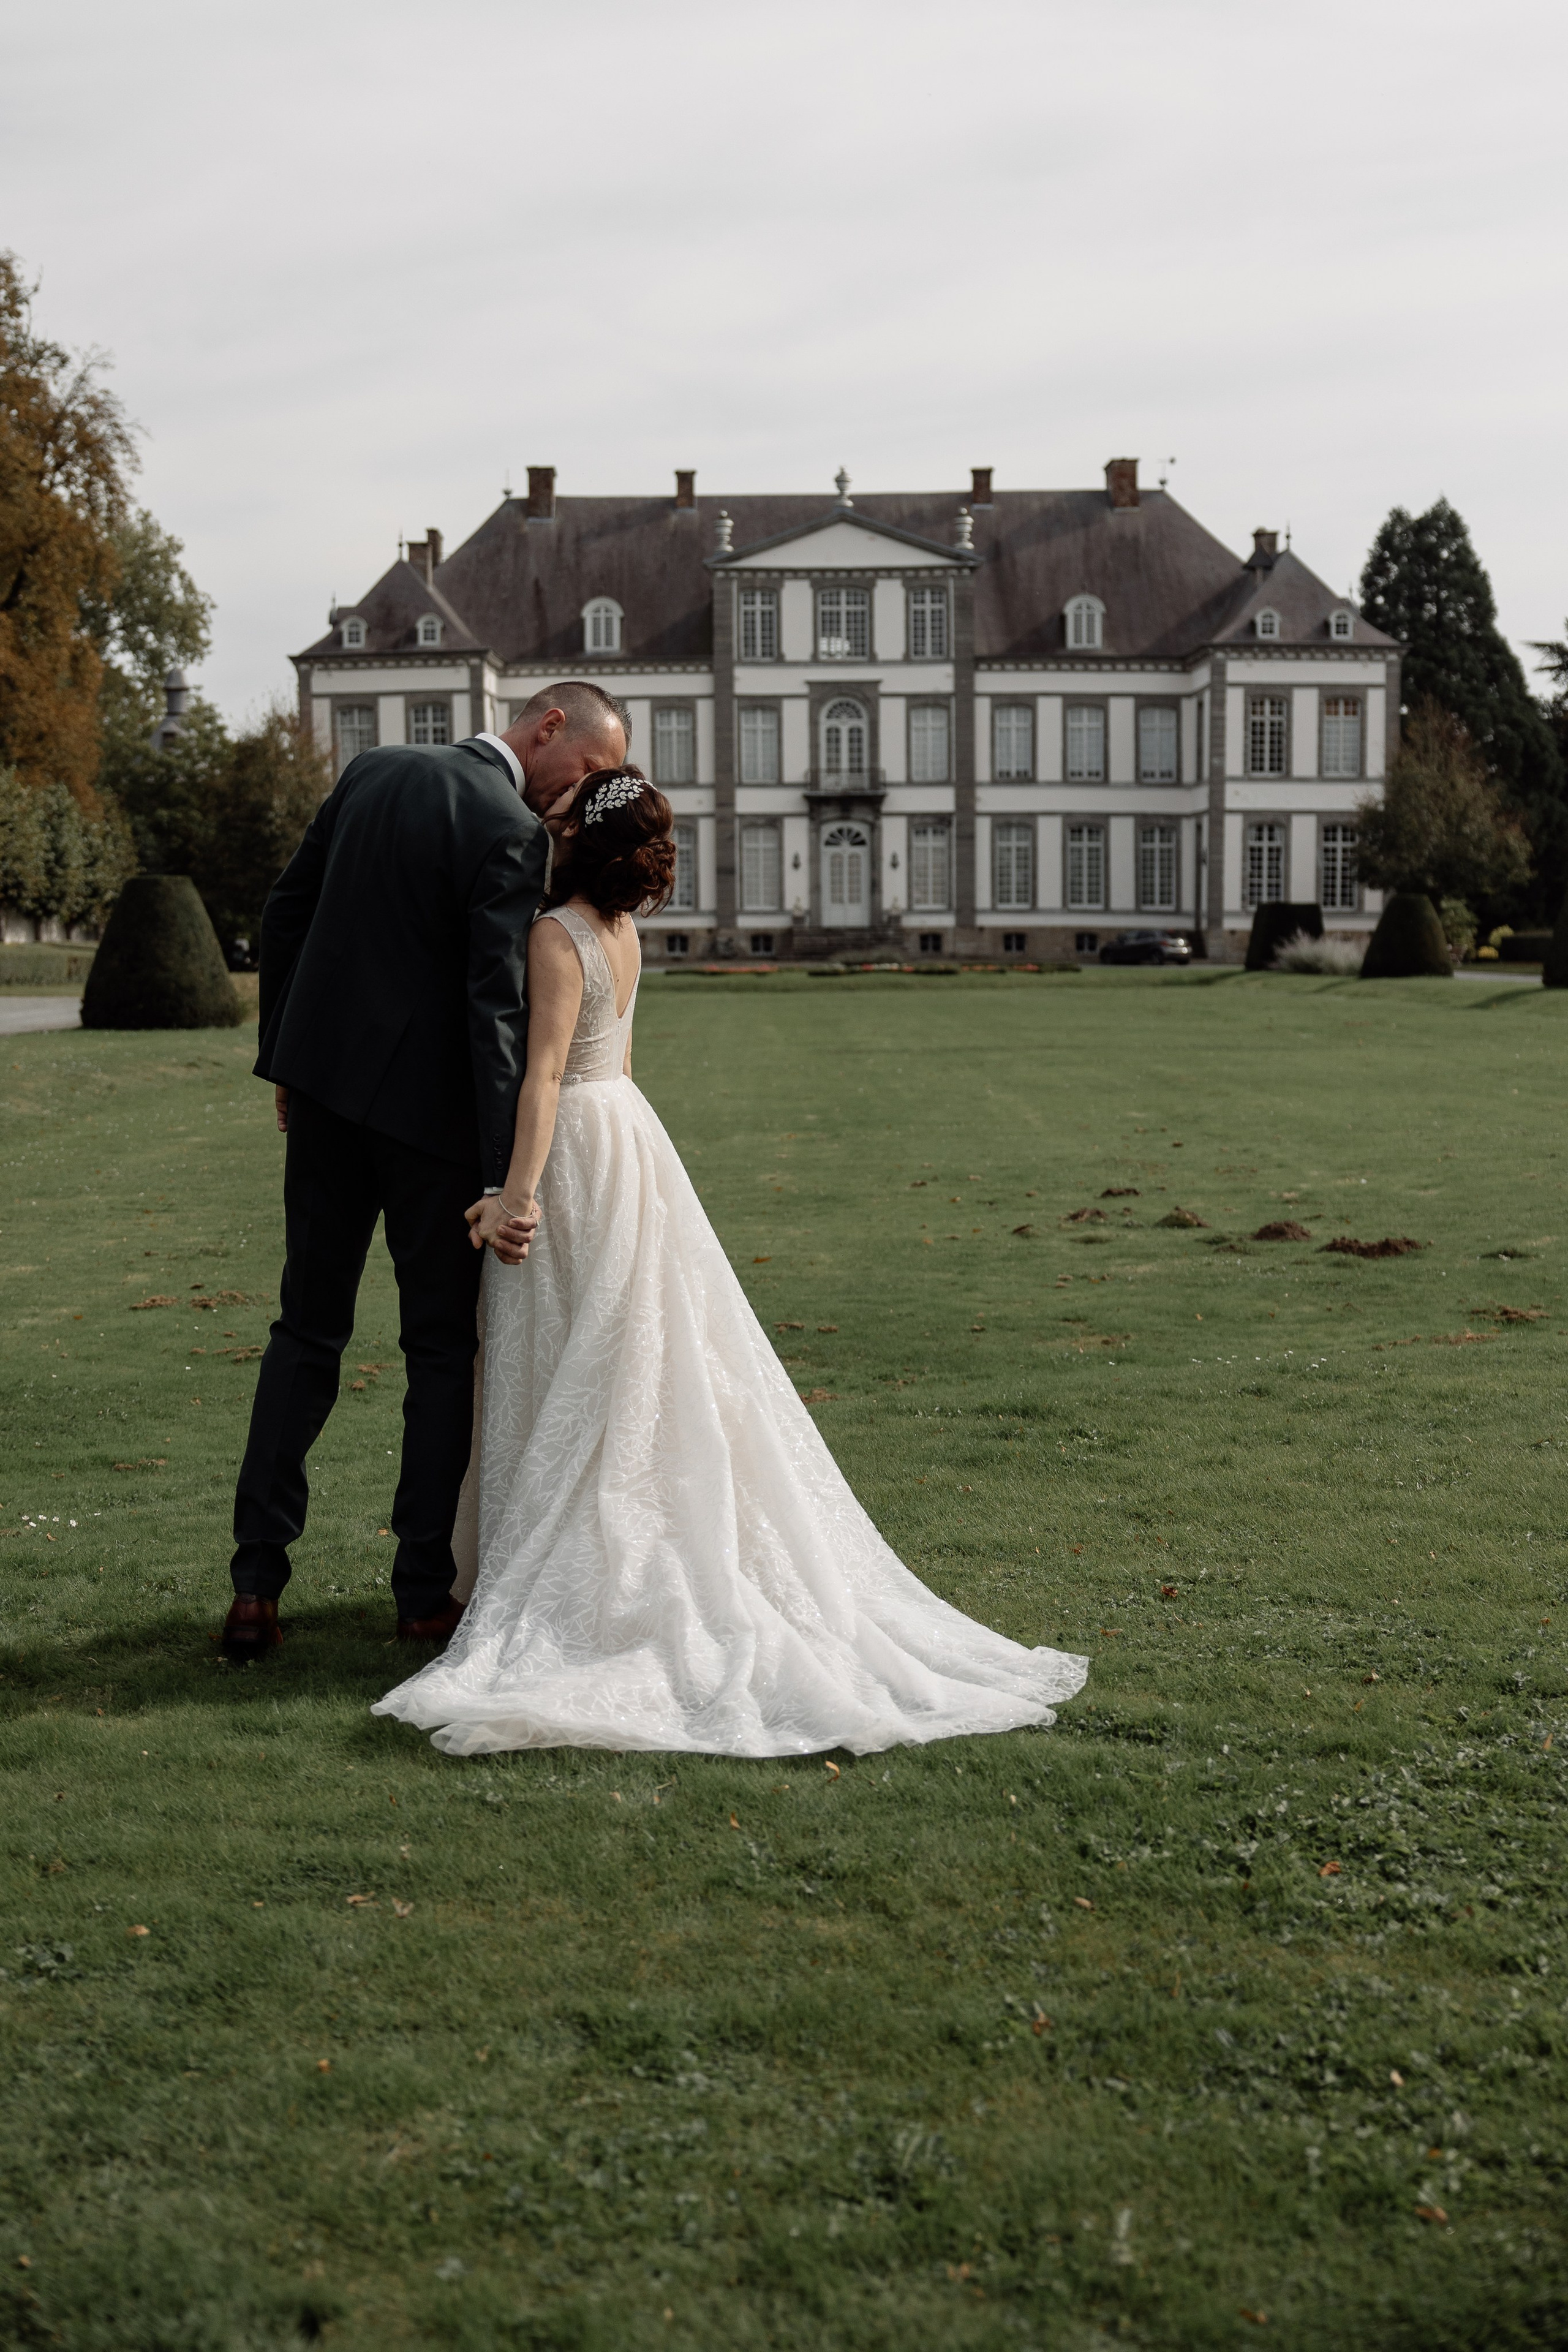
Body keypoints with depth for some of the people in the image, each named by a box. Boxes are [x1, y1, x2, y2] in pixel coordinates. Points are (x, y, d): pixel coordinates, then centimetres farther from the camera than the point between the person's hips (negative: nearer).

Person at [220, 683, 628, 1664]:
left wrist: (285, 1056, 20)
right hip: (428, 1109, -6)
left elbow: (287, 912, 12)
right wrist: (502, 1179, -22)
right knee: (442, 1349, 8)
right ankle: (425, 1593, 13)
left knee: (307, 1333, 12)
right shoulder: (510, 833, -15)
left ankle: (256, 1588, 10)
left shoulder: (374, 770, 7)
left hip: (326, 1083, 6)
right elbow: (495, 1010, -21)